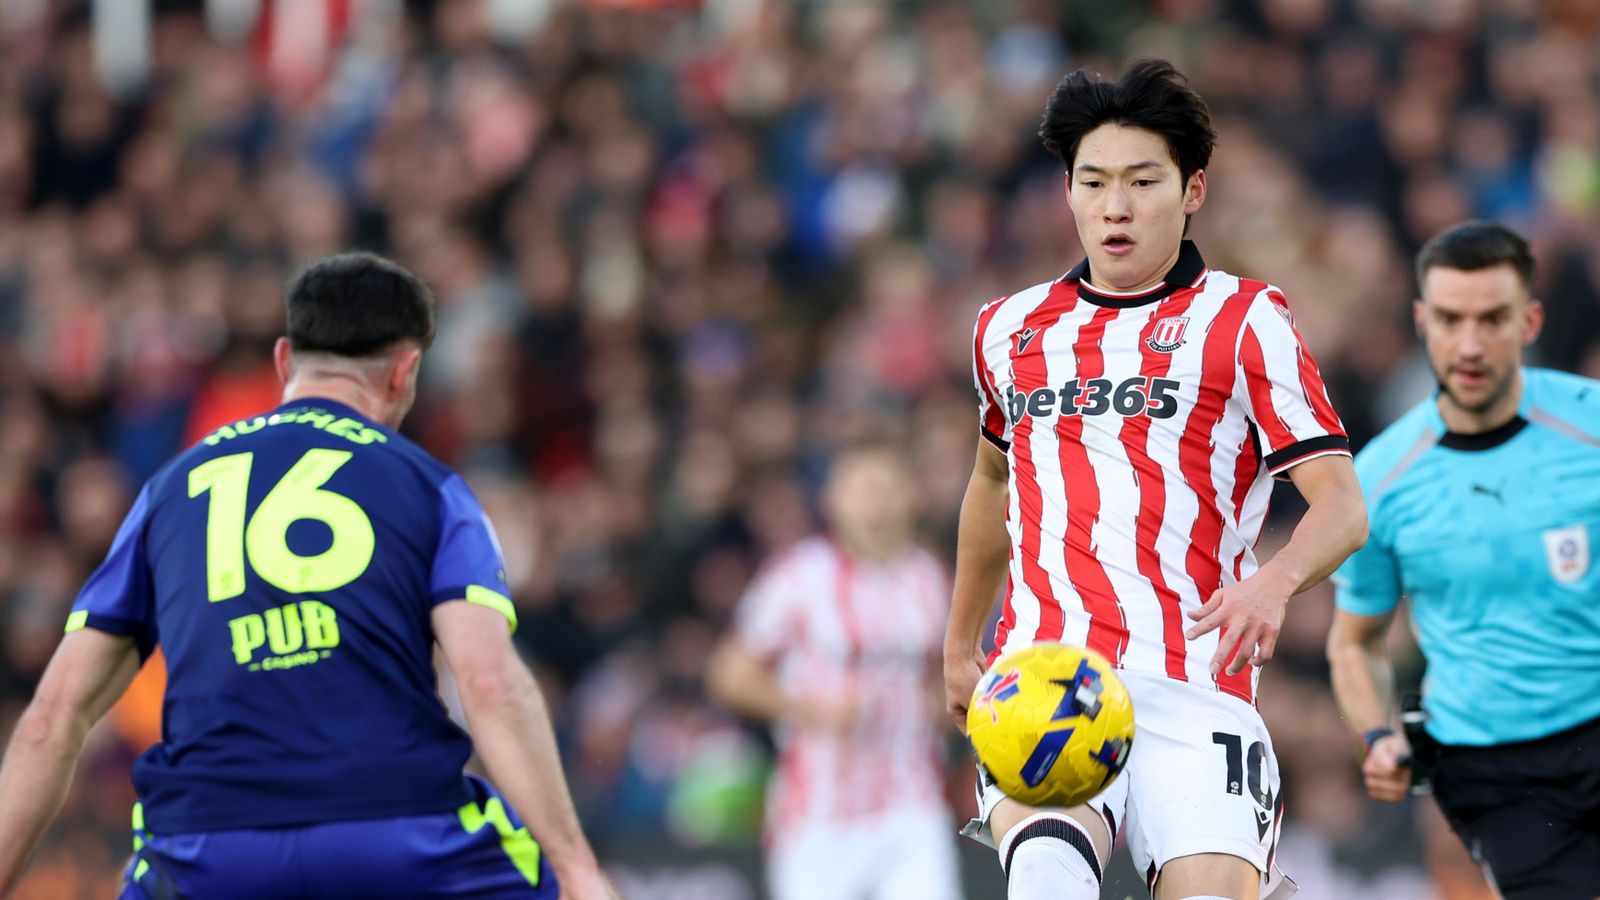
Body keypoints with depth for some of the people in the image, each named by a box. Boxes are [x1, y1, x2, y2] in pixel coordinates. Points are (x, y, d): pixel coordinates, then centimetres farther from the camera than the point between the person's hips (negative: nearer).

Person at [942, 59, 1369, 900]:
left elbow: (1342, 504, -3)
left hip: (1191, 688, -2)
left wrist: (1274, 582, -23)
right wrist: (960, 645, 42)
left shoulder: (1244, 318, 6)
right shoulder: (1010, 328, 19)